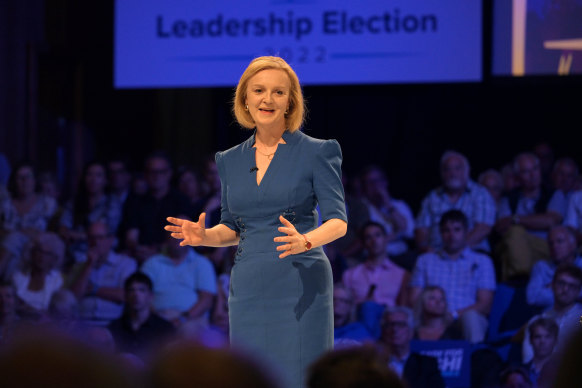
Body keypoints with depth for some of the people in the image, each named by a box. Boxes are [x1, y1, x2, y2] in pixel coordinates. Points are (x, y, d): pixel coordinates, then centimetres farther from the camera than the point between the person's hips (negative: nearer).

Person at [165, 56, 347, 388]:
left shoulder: (316, 152, 0)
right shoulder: (231, 161, 14)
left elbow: (338, 221, -5)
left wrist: (305, 241, -26)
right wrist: (205, 236, -3)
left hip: (300, 287, -4)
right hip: (248, 289, 4)